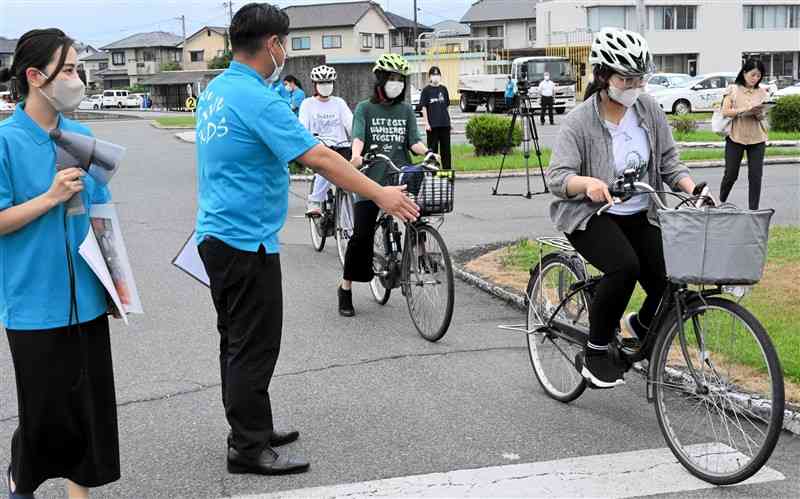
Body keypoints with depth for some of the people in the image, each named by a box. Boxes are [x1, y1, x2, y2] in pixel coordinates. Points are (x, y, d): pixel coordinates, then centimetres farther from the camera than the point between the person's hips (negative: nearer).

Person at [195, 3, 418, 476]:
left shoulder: (216, 90, 10)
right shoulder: (257, 99, -19)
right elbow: (318, 157, -23)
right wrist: (380, 194, -19)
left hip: (218, 236, 10)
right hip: (248, 242, -10)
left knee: (238, 342, 17)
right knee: (255, 348, -1)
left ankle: (250, 428, 28)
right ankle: (249, 449, 8)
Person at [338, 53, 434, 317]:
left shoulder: (406, 111, 14)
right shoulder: (365, 108, 5)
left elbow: (414, 141, 5)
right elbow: (358, 137, -10)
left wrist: (426, 152, -17)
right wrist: (356, 156, -31)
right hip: (371, 180, -3)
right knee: (361, 235, -7)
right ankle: (345, 288, 6)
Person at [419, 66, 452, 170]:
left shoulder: (443, 89, 8)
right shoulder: (426, 90, -1)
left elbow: (447, 106, 13)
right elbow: (424, 107, -2)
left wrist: (448, 121, 9)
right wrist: (426, 123, -9)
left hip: (444, 123, 3)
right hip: (432, 125, -3)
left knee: (446, 149, 7)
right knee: (432, 148, 3)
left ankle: (447, 169, 14)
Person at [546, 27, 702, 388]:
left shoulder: (649, 109, 0)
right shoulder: (580, 121, -13)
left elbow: (669, 161, 5)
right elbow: (556, 177, -20)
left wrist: (693, 190, -14)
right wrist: (589, 183, -41)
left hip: (640, 216, 5)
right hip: (592, 215, -5)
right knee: (625, 266, -33)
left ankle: (642, 326, 27)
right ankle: (595, 352, -12)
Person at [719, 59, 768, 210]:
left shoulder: (762, 92, 7)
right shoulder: (733, 89, 0)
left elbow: (764, 115, 6)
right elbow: (725, 112, -9)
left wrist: (760, 114, -17)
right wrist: (745, 110, -20)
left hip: (757, 139, 2)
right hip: (735, 137, -2)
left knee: (756, 176, 0)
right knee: (731, 175, 4)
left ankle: (753, 210, 7)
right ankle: (720, 202, 27)